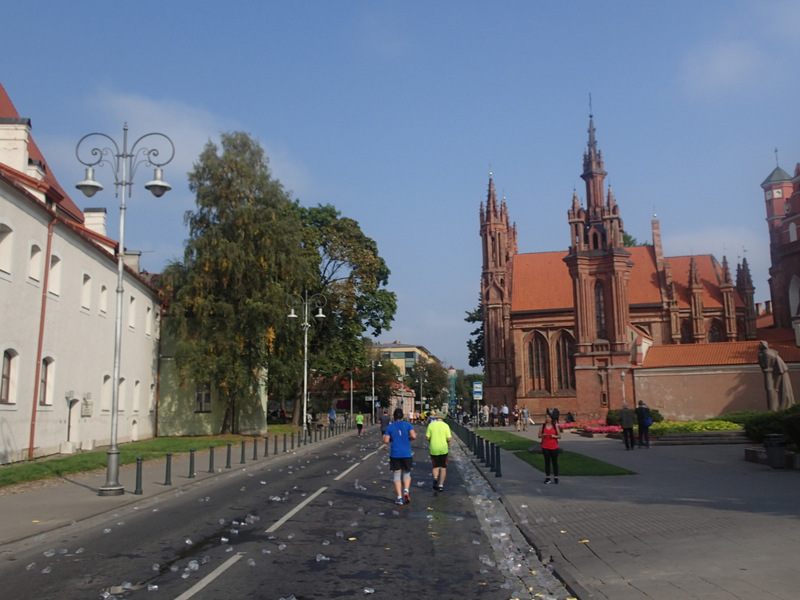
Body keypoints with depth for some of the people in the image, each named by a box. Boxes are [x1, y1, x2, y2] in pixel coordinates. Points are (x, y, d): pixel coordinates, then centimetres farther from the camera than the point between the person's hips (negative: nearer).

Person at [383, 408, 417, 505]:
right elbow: (413, 436, -13)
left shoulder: (390, 427, 1)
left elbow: (386, 441, -4)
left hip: (395, 454, 0)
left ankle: (399, 498, 1)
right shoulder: (408, 425, 0)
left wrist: (384, 437, 17)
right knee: (406, 473, 15)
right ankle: (406, 491, -8)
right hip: (406, 453, 0)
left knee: (396, 475, 6)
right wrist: (409, 438, 8)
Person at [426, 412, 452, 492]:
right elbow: (449, 438, -8)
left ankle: (435, 478, -13)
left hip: (433, 449, 1)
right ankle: (441, 485, 5)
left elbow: (427, 438, -3)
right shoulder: (446, 425, -4)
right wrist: (448, 443, 13)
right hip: (443, 449, 0)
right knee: (443, 468, 11)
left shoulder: (431, 425, -2)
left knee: (435, 466, 15)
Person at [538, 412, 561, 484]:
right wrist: (543, 435, -16)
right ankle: (547, 477, 11)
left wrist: (554, 436, -16)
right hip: (545, 447, 1)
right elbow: (539, 436, 5)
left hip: (554, 447, -1)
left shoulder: (555, 426, 1)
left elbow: (559, 436, 2)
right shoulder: (543, 426, 4)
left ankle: (556, 477, 10)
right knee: (547, 462, 5)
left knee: (555, 462, 3)